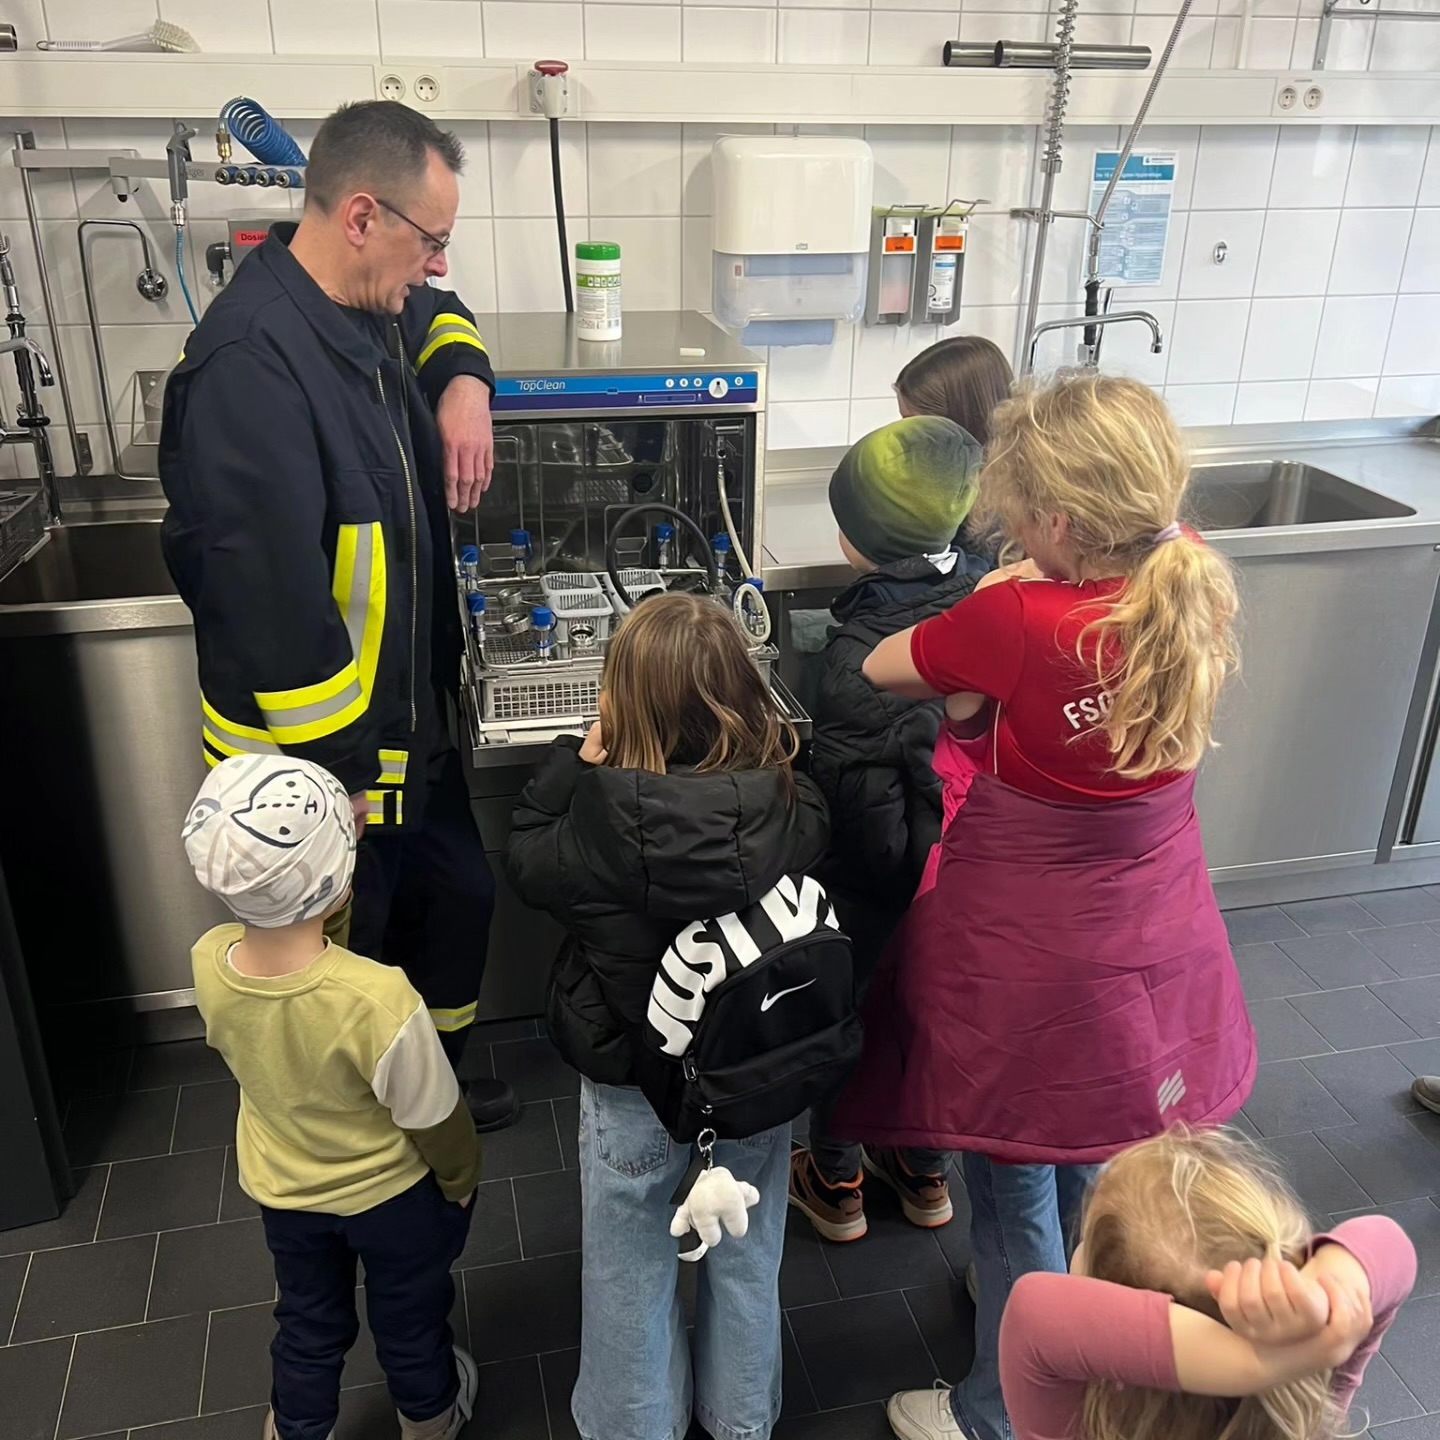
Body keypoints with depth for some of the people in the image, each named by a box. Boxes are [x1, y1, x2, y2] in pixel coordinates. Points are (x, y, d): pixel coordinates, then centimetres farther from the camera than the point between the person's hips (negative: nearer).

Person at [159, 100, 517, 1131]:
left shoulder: (368, 312, 3)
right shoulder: (253, 365, -28)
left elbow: (440, 317, 29)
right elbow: (272, 596, -31)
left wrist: (462, 382, 5)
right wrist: (333, 773, -24)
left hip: (408, 716, 10)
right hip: (318, 760, -9)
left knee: (458, 895, 24)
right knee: (341, 960, 11)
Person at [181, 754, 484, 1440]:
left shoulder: (209, 962, -25)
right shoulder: (377, 998, -40)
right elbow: (434, 1122, -23)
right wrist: (461, 1180, -3)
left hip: (280, 1188, 3)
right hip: (391, 1195, -3)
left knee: (308, 1325, 30)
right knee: (409, 1320, 27)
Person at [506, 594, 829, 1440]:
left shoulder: (601, 822, -29)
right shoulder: (794, 804, -23)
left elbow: (528, 862, -9)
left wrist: (580, 757, -8)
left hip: (633, 1082, -2)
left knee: (632, 1267, 24)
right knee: (746, 1255, 27)